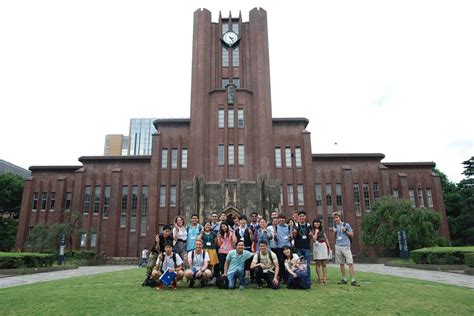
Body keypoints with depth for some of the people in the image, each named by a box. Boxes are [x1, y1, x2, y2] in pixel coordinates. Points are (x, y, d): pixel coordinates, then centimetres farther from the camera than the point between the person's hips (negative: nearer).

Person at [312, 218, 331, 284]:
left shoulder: (322, 230, 13)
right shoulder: (313, 231, 0)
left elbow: (326, 239, 16)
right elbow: (314, 239, -14)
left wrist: (329, 247, 12)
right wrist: (316, 231, -9)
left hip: (323, 246, 4)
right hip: (317, 247, -3)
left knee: (324, 264, 3)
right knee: (318, 264, 0)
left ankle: (325, 278, 6)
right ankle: (319, 278, 5)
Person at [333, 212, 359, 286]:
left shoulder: (346, 225, 1)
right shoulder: (335, 227, 13)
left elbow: (352, 235, 3)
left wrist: (345, 231, -12)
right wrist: (334, 232, 0)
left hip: (346, 246, -4)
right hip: (338, 247, 4)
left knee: (350, 263, -10)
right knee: (341, 263, 7)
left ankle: (353, 280, -9)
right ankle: (344, 279, 16)